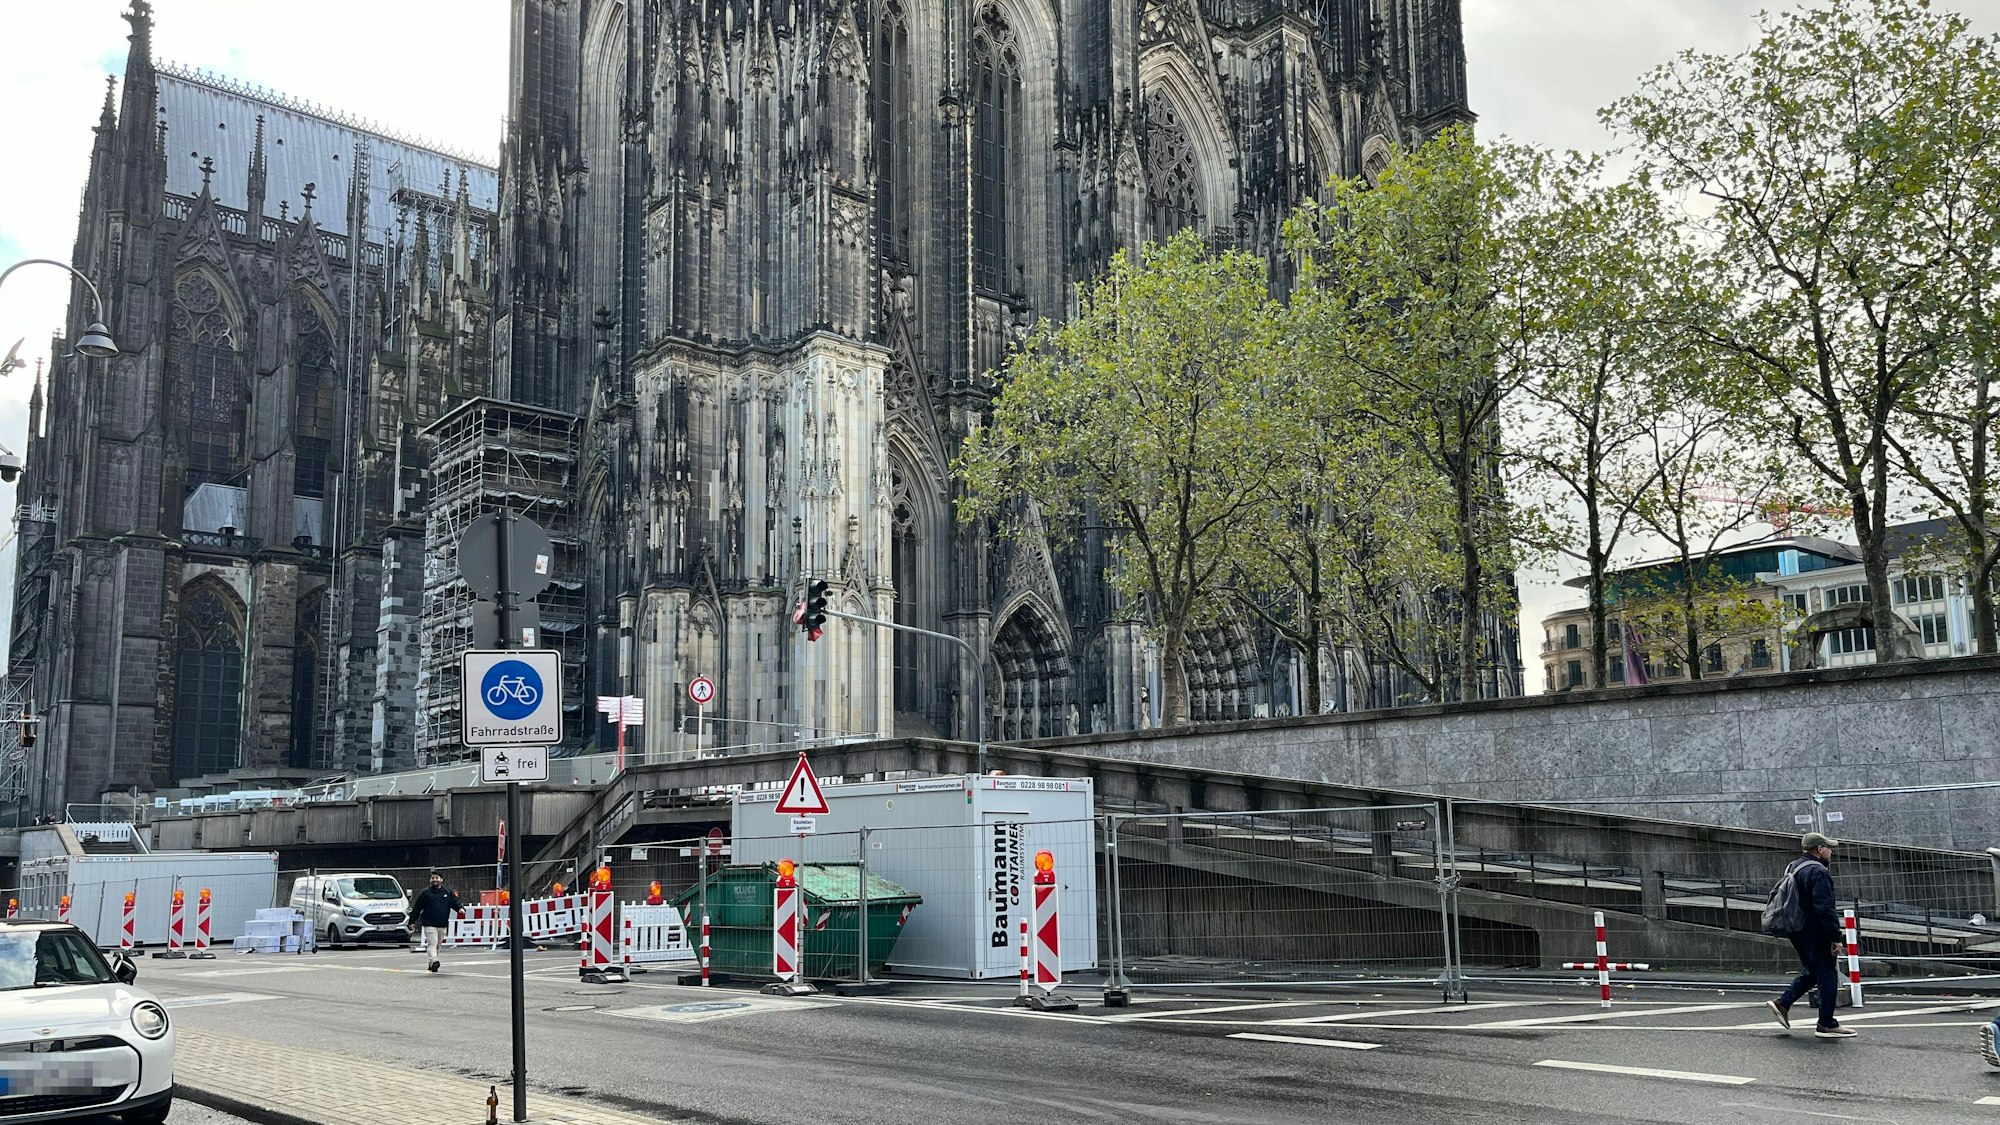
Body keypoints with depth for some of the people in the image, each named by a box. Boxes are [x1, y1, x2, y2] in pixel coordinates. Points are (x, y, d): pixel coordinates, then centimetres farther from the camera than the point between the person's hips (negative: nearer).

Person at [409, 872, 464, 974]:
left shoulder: (448, 893, 10)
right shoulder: (425, 893, 2)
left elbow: (455, 902, 3)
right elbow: (417, 907, 4)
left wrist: (460, 908, -20)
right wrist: (412, 921, 2)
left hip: (442, 924, 4)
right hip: (429, 924, -4)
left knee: (439, 945, 12)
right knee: (432, 943, -17)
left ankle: (432, 964, 23)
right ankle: (434, 961, -30)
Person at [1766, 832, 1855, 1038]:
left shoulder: (1793, 867, 14)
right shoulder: (1818, 872, -17)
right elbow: (1825, 909, -23)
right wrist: (1835, 938, -22)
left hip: (1796, 931, 9)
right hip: (1814, 933, -9)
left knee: (1812, 972, 19)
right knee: (1827, 976, -1)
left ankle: (1782, 1004, 13)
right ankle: (1827, 1025, 2)